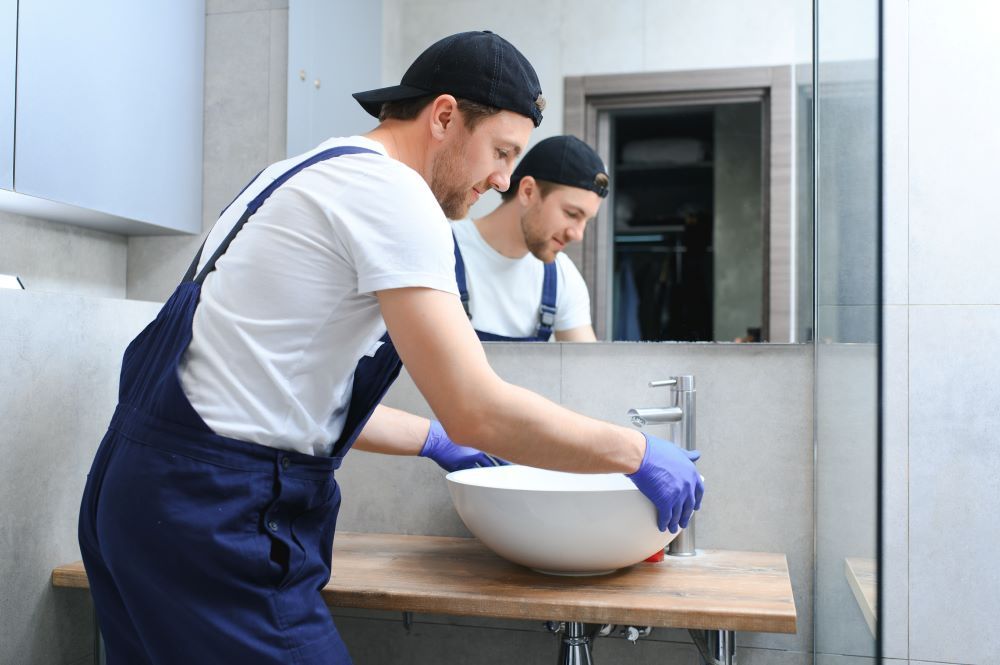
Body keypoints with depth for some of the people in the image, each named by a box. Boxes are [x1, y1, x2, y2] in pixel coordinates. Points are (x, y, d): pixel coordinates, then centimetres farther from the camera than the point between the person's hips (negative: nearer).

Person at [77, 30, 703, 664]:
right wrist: (639, 453, -7)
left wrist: (433, 441, 26)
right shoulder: (389, 189, -13)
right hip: (216, 510, -10)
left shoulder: (314, 174, 17)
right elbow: (479, 414, -19)